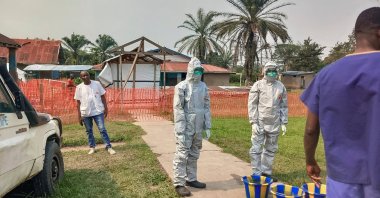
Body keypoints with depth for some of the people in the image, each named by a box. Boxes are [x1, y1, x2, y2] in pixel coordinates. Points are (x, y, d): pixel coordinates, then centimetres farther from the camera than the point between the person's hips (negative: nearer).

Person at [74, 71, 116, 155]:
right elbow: (78, 102, 2)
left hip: (98, 111, -1)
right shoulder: (79, 87, 0)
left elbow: (102, 96, 4)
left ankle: (109, 147, 1)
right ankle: (92, 147, 25)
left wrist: (105, 108, -1)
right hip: (85, 113, 2)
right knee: (89, 131, 12)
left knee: (102, 129, -3)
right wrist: (79, 116, 0)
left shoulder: (97, 84, -1)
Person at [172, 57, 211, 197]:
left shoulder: (203, 87, 8)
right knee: (182, 155, -1)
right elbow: (178, 109, -12)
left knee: (194, 155, 15)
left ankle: (191, 179, 28)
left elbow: (206, 107, 11)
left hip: (198, 128, 6)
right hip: (185, 128, -5)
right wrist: (180, 130, -16)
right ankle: (179, 183, 8)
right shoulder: (181, 87, -9)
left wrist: (208, 126, 7)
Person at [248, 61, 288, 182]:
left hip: (274, 124, 4)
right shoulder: (258, 85, -3)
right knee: (256, 149, -1)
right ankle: (256, 173, 10)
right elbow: (252, 104, -5)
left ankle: (266, 172, 26)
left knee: (271, 149, 12)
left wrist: (284, 123, 7)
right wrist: (253, 122, -11)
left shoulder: (281, 87, 7)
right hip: (260, 123, -3)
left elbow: (284, 106, 11)